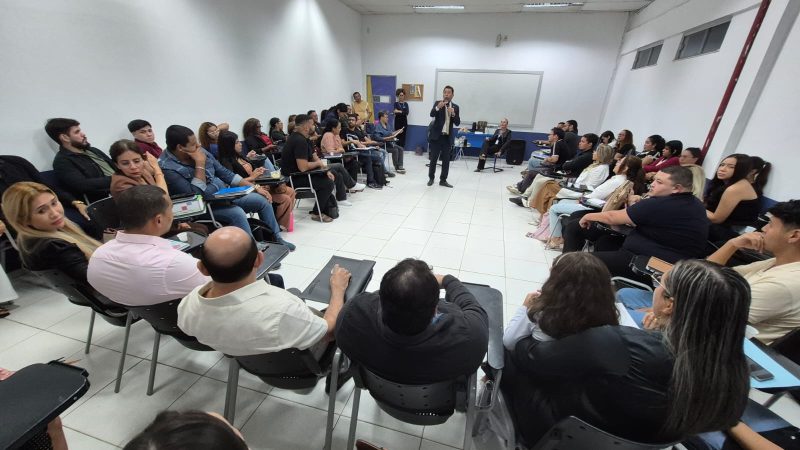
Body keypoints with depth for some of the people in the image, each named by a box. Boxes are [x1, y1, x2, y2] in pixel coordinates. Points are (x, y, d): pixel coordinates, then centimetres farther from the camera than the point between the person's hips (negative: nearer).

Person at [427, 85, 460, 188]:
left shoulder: (455, 107, 7)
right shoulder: (437, 103, 1)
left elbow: (457, 123, 0)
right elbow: (432, 114, -17)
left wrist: (453, 114, -18)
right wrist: (438, 107, -35)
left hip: (447, 137, 2)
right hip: (437, 136, -2)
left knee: (446, 160, 4)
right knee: (433, 159, 3)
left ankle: (443, 180, 14)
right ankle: (431, 178, 18)